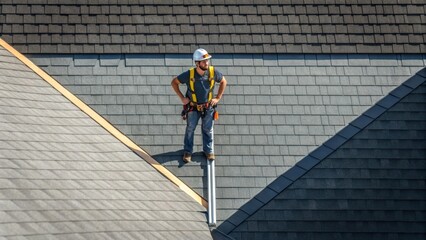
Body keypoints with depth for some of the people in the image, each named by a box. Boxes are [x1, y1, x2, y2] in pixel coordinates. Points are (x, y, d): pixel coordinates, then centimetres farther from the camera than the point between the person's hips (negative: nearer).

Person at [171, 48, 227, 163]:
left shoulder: (213, 72, -19)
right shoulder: (189, 74, -23)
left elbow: (223, 81, 2)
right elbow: (174, 82, -8)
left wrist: (218, 98, -2)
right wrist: (182, 97, -9)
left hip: (208, 107, 1)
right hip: (193, 107, -1)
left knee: (208, 130, 12)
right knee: (190, 129, 5)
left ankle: (209, 151, 26)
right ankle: (187, 152, 18)